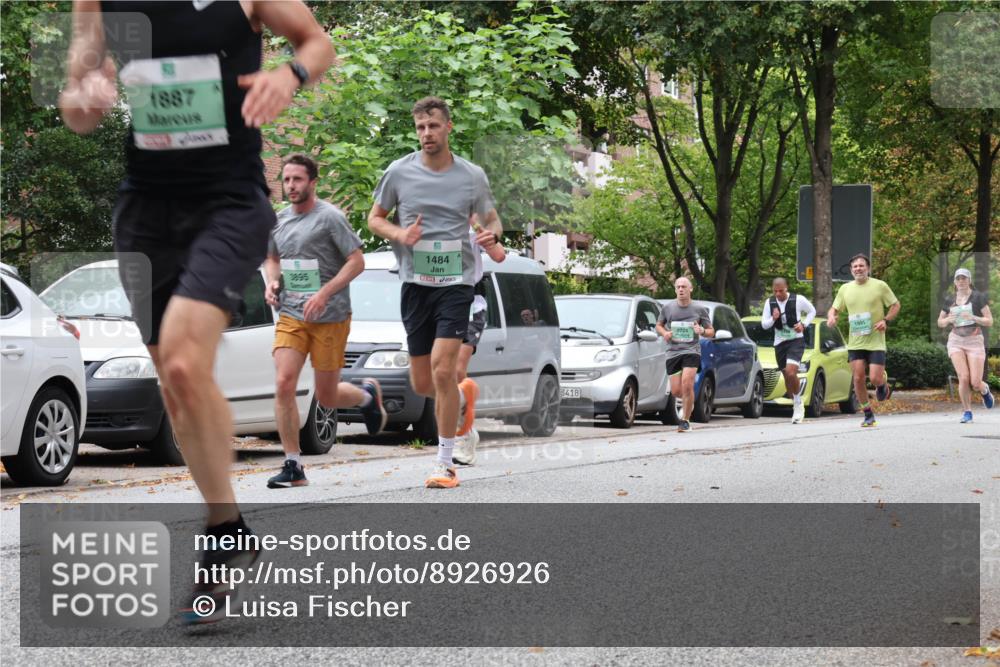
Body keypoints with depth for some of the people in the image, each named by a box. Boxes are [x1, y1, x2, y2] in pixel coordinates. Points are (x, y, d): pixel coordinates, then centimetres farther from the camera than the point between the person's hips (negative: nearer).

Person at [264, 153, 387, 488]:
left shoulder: (330, 217, -8)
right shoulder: (278, 221, 9)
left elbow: (357, 261, -9)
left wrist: (324, 294, -19)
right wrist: (272, 282, 4)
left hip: (330, 318, -4)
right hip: (290, 316, 4)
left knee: (326, 398, 3)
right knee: (284, 385, -14)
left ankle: (367, 395, 38)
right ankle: (293, 466, -7)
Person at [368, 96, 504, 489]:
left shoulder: (473, 176, 1)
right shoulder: (399, 172, 1)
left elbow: (490, 218, 16)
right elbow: (375, 218, 12)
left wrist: (491, 235, -9)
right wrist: (400, 234, -9)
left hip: (456, 282, -2)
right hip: (415, 282, 2)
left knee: (442, 370, -17)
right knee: (422, 384, 5)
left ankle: (445, 463, -7)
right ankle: (464, 395, 42)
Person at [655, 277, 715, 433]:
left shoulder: (700, 309, 3)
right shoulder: (667, 307, 6)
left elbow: (711, 332, 11)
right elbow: (658, 325, 20)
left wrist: (702, 331, -12)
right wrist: (664, 333, -3)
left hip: (692, 351, -2)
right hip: (673, 351, 2)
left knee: (687, 385, -19)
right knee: (676, 391, 0)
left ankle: (686, 421, -5)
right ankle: (690, 400, 36)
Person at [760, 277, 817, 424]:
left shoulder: (798, 299, -9)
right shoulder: (770, 303, 0)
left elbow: (812, 311, 7)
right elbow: (764, 324, 4)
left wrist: (804, 324, -9)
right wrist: (773, 319, -17)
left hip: (796, 340, -5)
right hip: (779, 342, 5)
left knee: (791, 372, -23)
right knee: (787, 377, 11)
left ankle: (798, 404, -6)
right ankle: (797, 405, 29)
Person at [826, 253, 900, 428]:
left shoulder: (879, 286, -2)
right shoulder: (845, 289, 8)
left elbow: (895, 305, 5)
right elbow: (834, 308, 16)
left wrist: (886, 320, -12)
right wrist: (831, 316, -8)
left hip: (876, 342, -3)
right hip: (855, 343, 3)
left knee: (875, 378, -11)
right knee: (858, 378, -4)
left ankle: (883, 383, 27)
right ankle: (868, 414, 10)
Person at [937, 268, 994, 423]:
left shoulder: (978, 297, -3)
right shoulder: (949, 300, 7)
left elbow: (990, 322, -5)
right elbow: (940, 323, 15)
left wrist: (973, 318, -22)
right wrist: (947, 320, -9)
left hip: (975, 342, -2)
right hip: (956, 342, 2)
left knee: (975, 383, -9)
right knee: (964, 378, -17)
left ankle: (984, 390, 29)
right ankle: (967, 412, 0)